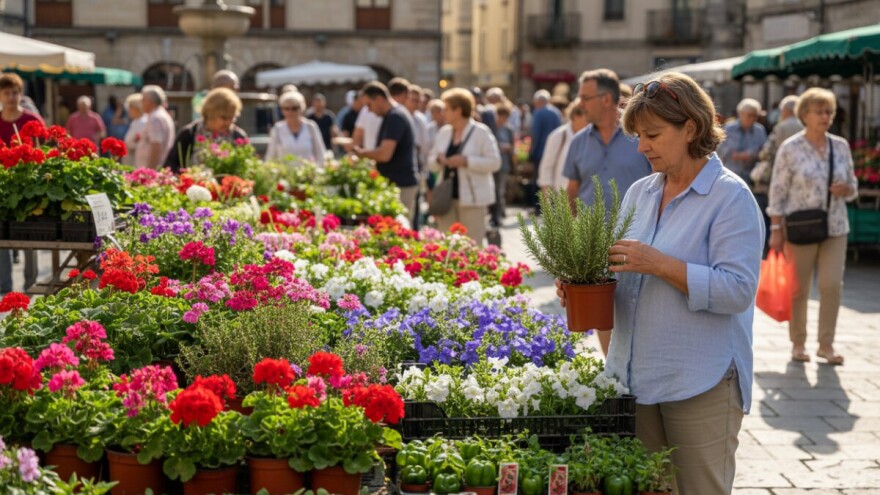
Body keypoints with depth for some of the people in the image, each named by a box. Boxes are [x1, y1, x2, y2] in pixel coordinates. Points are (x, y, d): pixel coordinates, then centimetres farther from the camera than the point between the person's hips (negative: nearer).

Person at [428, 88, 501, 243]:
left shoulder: (481, 132, -5)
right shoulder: (444, 132, 13)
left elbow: (494, 162, -10)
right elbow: (431, 161, 17)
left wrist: (466, 161, -20)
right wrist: (438, 160, -7)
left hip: (471, 197, -6)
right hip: (447, 196, 6)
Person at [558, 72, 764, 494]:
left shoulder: (730, 197, -9)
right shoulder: (639, 193, 12)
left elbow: (738, 290, -18)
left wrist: (659, 264, -23)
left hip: (701, 385, -6)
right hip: (634, 378, 6)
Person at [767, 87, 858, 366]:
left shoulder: (841, 146, 6)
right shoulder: (790, 149, -6)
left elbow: (853, 186, 15)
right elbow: (778, 192, -5)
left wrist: (846, 189, -9)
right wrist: (776, 230, -9)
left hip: (835, 228, 3)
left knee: (832, 286, -2)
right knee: (799, 289, 4)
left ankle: (826, 345, 9)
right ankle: (798, 344, 18)